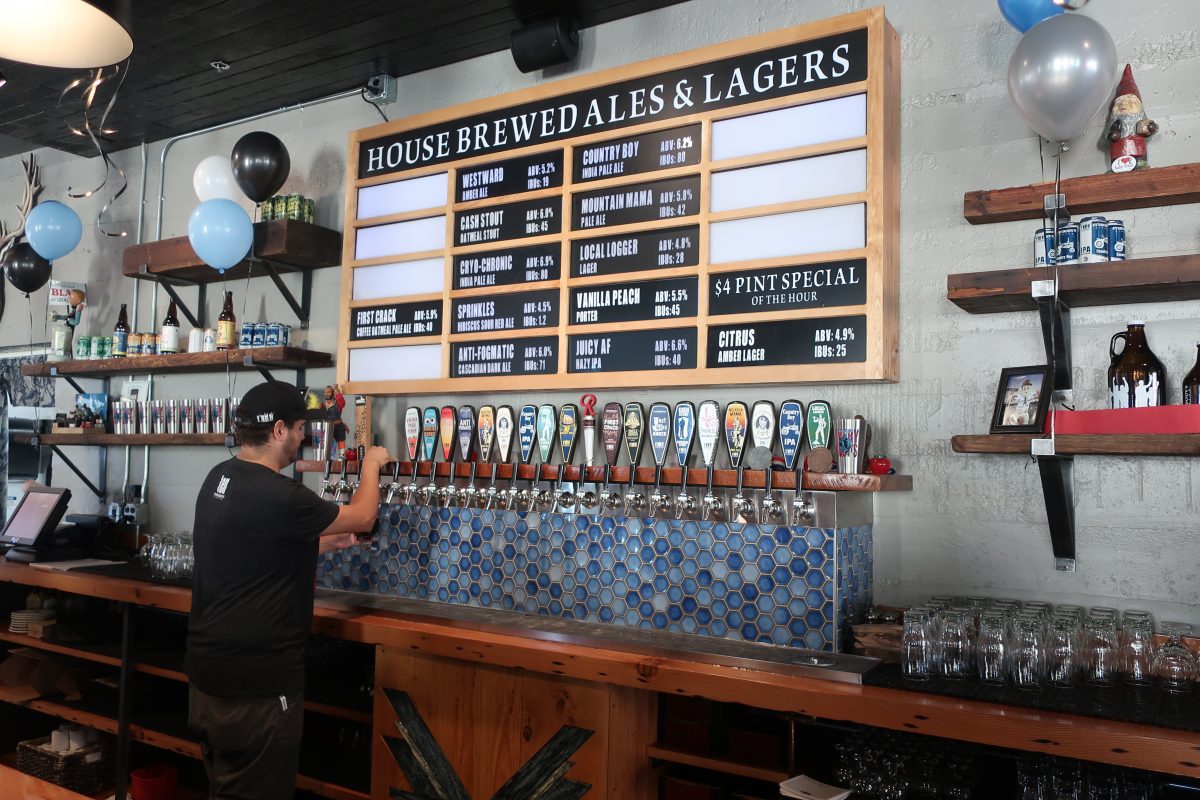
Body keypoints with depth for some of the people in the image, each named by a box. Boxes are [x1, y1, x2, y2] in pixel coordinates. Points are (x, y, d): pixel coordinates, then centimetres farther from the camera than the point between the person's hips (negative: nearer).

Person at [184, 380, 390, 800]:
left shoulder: (218, 479, 4)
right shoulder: (279, 496, -23)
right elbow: (363, 517, -7)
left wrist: (328, 541, 21)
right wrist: (372, 464, 10)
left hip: (208, 670, 9)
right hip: (257, 682, -9)